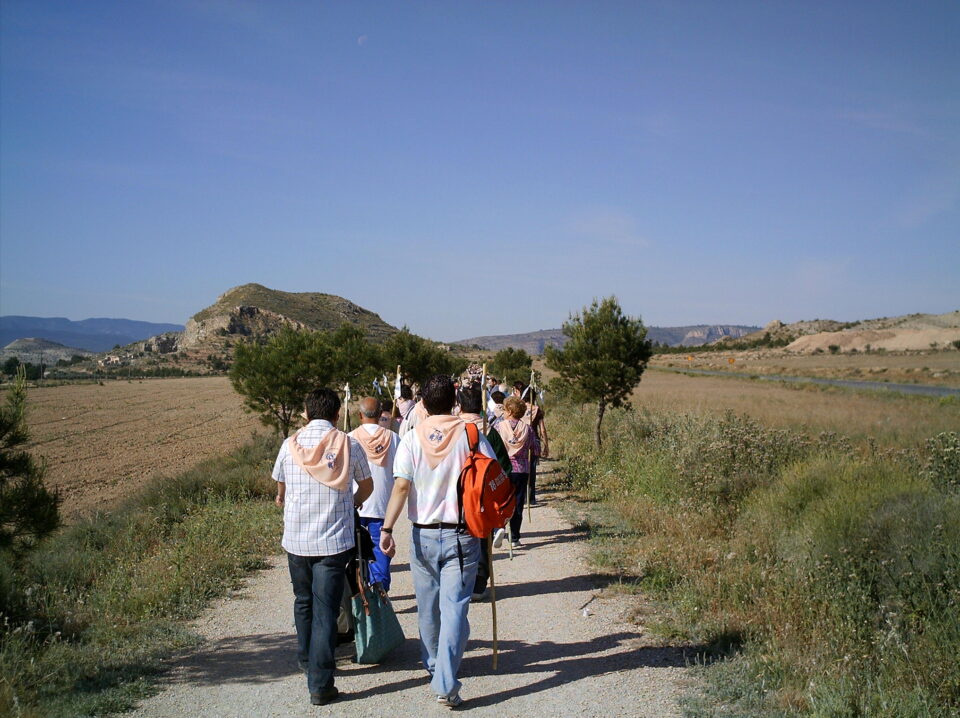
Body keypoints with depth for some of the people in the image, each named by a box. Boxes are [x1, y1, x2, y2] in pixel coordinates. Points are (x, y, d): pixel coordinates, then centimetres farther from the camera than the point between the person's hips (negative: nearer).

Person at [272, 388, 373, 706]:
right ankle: (320, 685, 2)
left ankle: (307, 662, 40)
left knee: (303, 603, 22)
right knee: (325, 611, 1)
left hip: (296, 540, 2)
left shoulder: (290, 444, -1)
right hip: (334, 541, -2)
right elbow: (366, 487, 11)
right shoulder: (349, 445, -5)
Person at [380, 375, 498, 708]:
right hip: (461, 535, -2)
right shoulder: (470, 434, -5)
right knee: (454, 609, -2)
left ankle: (433, 664, 38)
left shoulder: (412, 438, -3)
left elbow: (401, 485, -13)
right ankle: (445, 684, -9)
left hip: (423, 536, 2)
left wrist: (387, 528, -14)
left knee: (427, 608, 19)